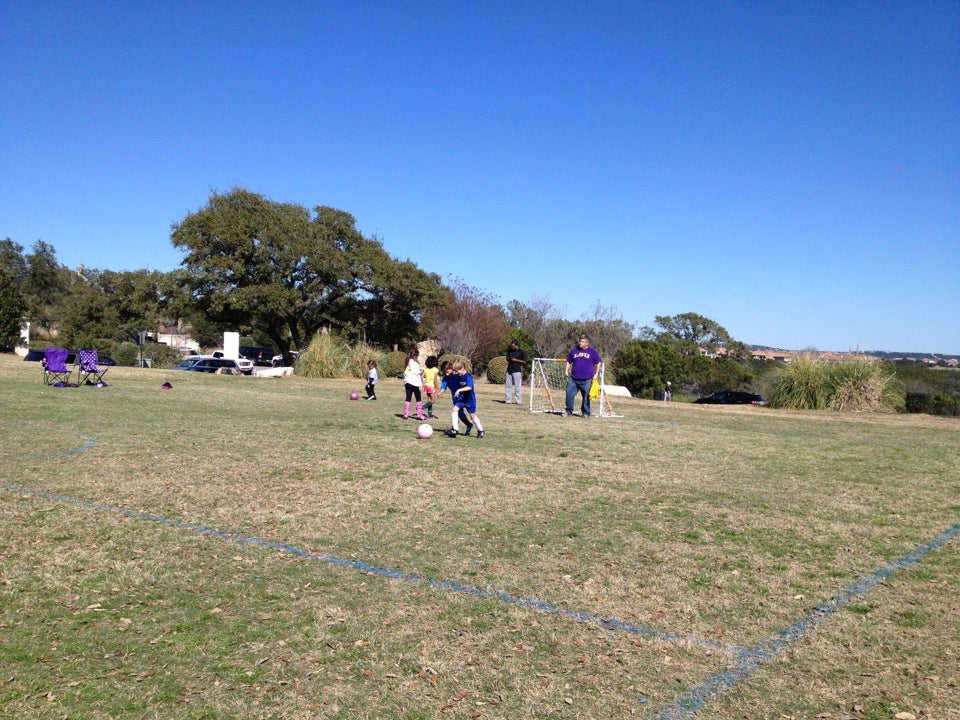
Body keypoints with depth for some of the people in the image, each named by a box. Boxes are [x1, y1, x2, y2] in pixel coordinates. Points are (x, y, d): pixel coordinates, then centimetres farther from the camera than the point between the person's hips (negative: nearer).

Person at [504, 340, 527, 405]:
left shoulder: (521, 352, -2)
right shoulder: (509, 351, 15)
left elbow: (524, 362, -5)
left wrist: (516, 360, -14)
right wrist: (508, 359, 2)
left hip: (517, 371, -6)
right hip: (509, 370, 6)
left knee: (518, 386, -7)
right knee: (508, 385, 6)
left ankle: (519, 401, -5)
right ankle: (508, 400, 10)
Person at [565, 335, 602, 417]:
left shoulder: (592, 352, 4)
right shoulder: (574, 351, 12)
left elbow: (598, 363, 8)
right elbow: (569, 361, 22)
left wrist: (596, 374, 1)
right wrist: (567, 370, 8)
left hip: (587, 379, -2)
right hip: (573, 378, 3)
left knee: (586, 396, 2)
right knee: (569, 394, -3)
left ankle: (586, 413, 13)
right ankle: (569, 411, 9)